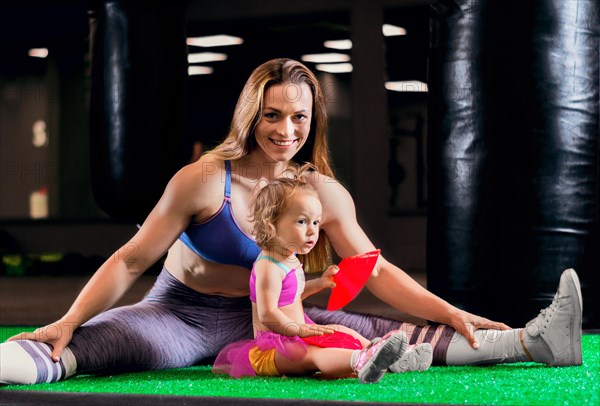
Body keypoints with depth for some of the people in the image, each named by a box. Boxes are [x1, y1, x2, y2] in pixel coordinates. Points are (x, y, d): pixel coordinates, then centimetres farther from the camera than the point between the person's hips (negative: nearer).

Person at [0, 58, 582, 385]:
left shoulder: (323, 192, -1)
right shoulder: (204, 180, -15)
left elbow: (377, 271, 4)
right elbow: (130, 260, -13)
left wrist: (450, 315, -8)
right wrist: (67, 322, -25)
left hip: (263, 318, 4)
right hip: (181, 312, -4)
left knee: (386, 335, -13)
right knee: (116, 340, -40)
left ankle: (534, 341, -19)